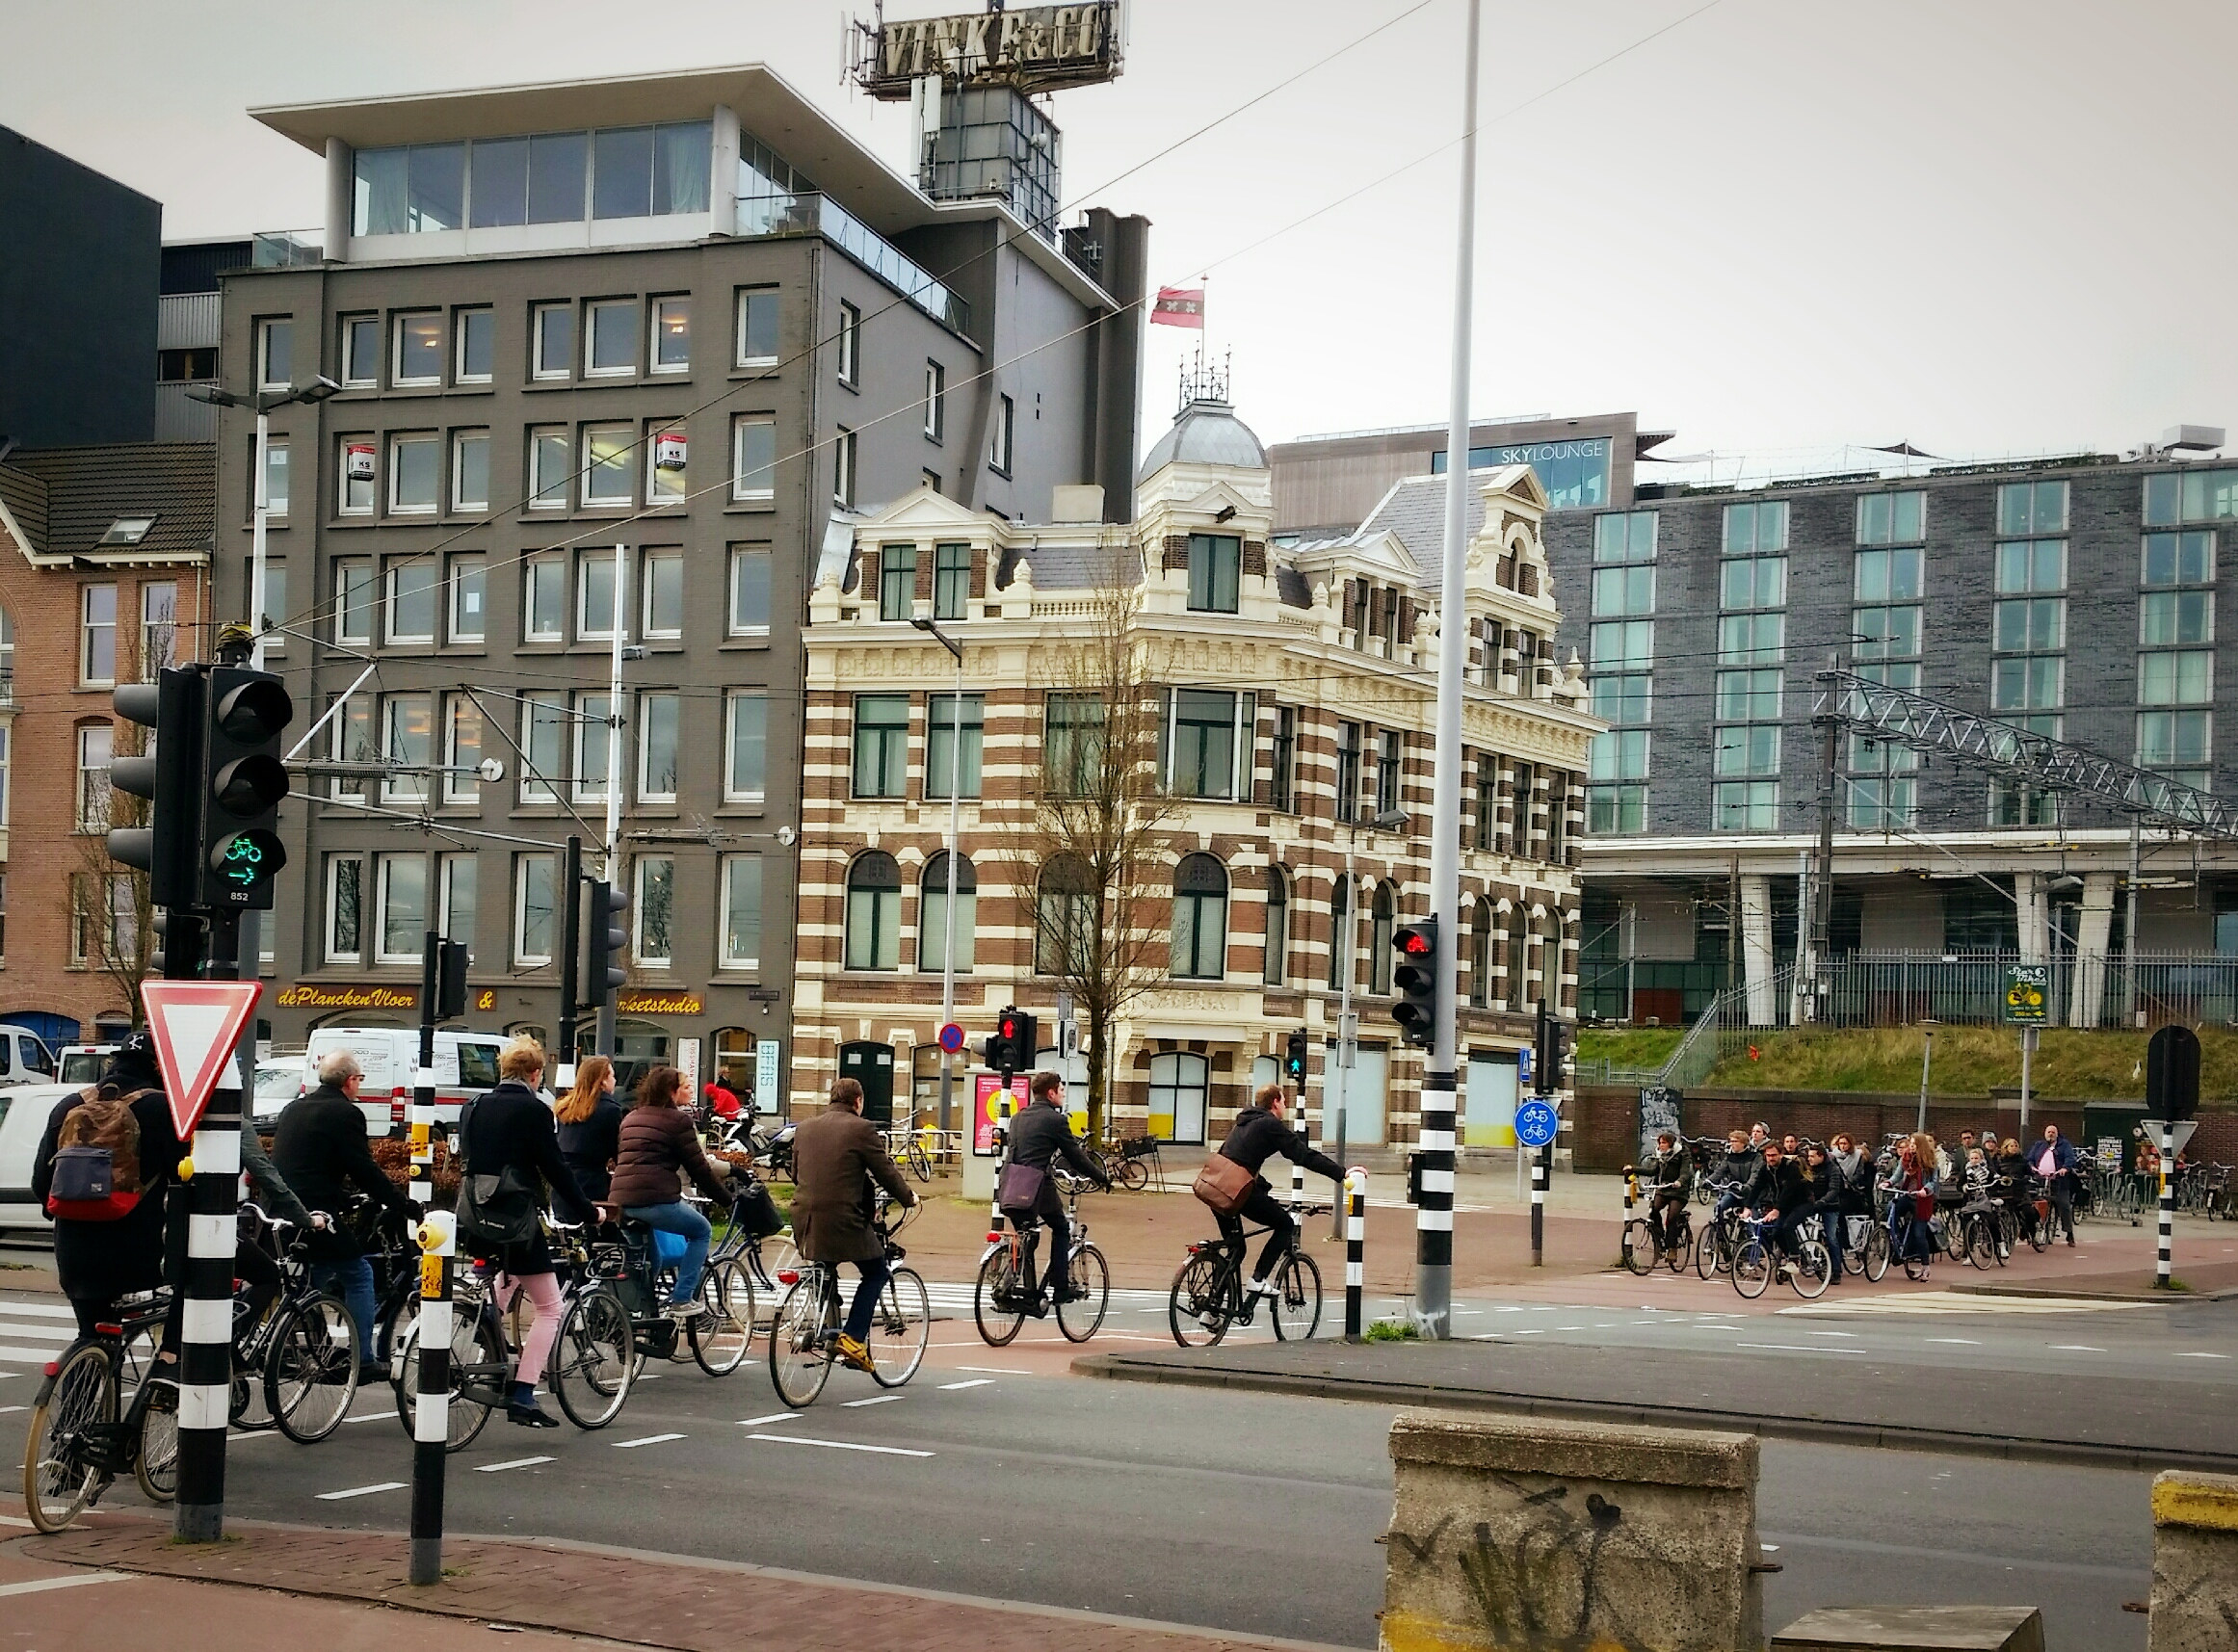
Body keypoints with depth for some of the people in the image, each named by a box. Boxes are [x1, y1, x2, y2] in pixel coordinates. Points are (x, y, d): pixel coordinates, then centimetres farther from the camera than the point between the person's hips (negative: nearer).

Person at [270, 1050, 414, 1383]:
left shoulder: (294, 1108, 18)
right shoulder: (344, 1113, -8)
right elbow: (366, 1171, -12)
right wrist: (403, 1205, -5)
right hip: (315, 1215, -8)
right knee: (358, 1274, 4)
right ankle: (362, 1361, 3)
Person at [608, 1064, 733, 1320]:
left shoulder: (629, 1119, 21)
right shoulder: (677, 1119, 0)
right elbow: (699, 1168, 0)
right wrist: (725, 1198, 10)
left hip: (619, 1201, 7)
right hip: (656, 1200, -7)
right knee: (701, 1231, 15)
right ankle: (682, 1300, 7)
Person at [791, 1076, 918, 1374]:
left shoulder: (804, 1128, 13)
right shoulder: (861, 1129, -5)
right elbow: (885, 1172, -1)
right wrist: (908, 1199, 15)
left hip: (805, 1218, 6)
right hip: (843, 1218, -6)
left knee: (825, 1270, 28)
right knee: (876, 1273, 9)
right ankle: (853, 1338, -3)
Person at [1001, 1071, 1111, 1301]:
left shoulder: (1018, 1118, 17)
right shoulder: (1055, 1119, -5)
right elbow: (1074, 1156, -2)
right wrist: (1101, 1178, 10)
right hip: (1039, 1187, -6)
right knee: (1061, 1229, 14)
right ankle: (1061, 1288, 11)